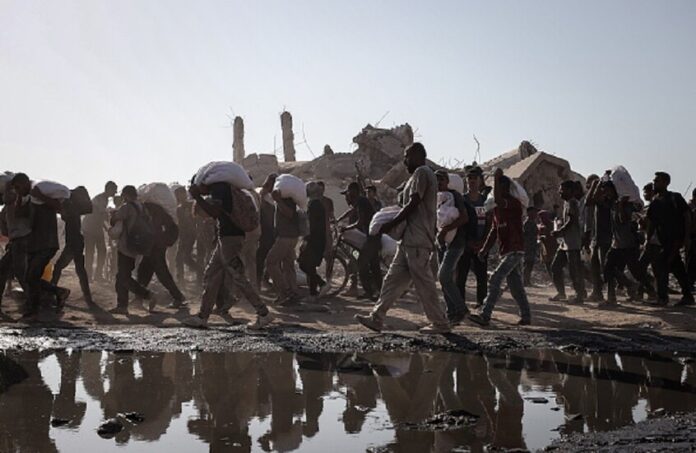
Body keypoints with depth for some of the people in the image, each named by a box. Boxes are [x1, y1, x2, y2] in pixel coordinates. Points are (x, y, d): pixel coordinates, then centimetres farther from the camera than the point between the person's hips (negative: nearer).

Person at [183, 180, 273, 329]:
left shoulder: (219, 188, -12)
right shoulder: (225, 187, 17)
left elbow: (215, 212, -27)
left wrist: (197, 196, -19)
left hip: (230, 238, -10)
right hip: (225, 238, 10)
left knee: (237, 278, -8)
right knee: (211, 276, 12)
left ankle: (263, 314, -5)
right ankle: (203, 317, 16)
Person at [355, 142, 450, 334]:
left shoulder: (421, 173, -10)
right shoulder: (422, 174, 21)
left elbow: (413, 204, -16)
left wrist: (391, 224, -11)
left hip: (417, 241, -11)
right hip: (410, 239, 11)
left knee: (424, 283, -5)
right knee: (394, 279, 8)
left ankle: (440, 323, 3)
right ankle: (377, 318, 9)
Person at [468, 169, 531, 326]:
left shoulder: (514, 203, -12)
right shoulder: (498, 207, 16)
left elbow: (498, 201, -32)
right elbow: (495, 230, 19)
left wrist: (497, 178, -23)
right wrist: (485, 248, 9)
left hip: (515, 251, -9)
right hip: (506, 251, 9)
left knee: (495, 280, -16)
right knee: (515, 285, 12)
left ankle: (485, 315, -19)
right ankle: (526, 316, 19)